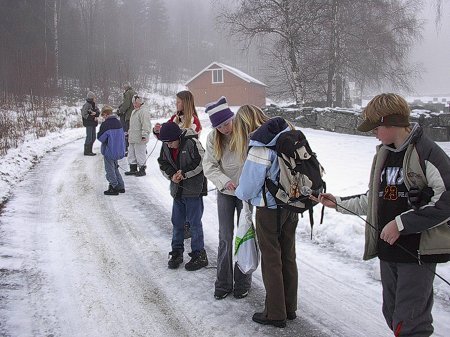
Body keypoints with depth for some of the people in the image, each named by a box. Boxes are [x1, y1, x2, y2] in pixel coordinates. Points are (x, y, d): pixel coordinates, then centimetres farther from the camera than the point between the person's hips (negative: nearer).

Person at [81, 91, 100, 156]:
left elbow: (98, 111, 6)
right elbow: (84, 114, -19)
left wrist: (95, 113, -17)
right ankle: (87, 151, 4)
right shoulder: (87, 105, -14)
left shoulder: (93, 105, 12)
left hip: (93, 124, 9)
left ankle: (89, 151, 22)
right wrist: (93, 118, -17)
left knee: (93, 138, 13)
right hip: (89, 124, -9)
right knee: (89, 137, -5)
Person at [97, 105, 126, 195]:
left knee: (110, 169, 4)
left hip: (109, 151, -7)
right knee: (115, 168, 20)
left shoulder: (105, 124, -18)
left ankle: (114, 188, 6)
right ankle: (121, 186, 22)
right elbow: (122, 135, 13)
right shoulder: (118, 122, 5)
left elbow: (100, 138, -14)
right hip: (119, 150, 7)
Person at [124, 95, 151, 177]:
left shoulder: (143, 112, -14)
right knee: (131, 154, 15)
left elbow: (146, 125, -20)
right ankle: (133, 169, 24)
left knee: (140, 154, -3)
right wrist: (129, 133, 29)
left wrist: (144, 135, -24)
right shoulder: (133, 112, 17)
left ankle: (142, 169, 8)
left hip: (140, 139, -10)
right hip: (132, 138, 10)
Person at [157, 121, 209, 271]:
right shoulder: (166, 146, 1)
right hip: (177, 190, 7)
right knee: (177, 222, 13)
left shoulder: (191, 143, -18)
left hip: (193, 190, -6)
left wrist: (184, 173, -18)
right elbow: (163, 163, 10)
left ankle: (199, 255, 11)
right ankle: (177, 252, 26)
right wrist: (171, 174, -9)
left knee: (195, 223, 0)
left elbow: (201, 162, -19)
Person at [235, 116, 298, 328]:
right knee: (288, 257, 16)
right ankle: (290, 308, 29)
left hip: (269, 209, -7)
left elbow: (251, 180, -16)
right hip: (292, 207, 7)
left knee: (271, 261, 5)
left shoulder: (261, 145, -21)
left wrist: (240, 192, 5)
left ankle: (275, 314, 15)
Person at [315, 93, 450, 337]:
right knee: (392, 314, 17)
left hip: (419, 252, -8)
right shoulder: (383, 154, 12)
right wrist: (339, 204, 15)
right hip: (388, 248, 8)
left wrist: (401, 223, -19)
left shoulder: (427, 153, -13)